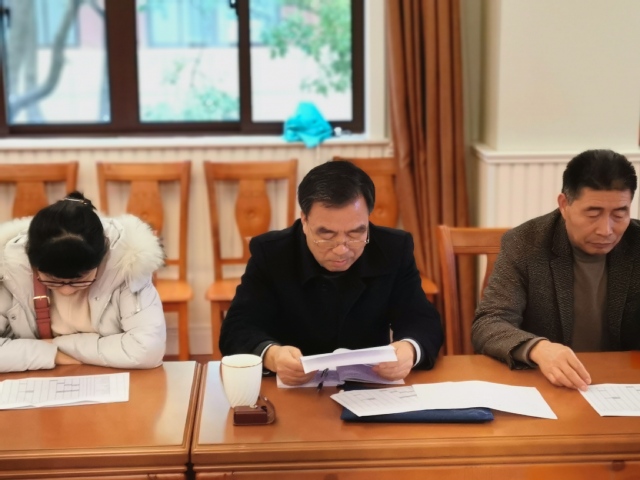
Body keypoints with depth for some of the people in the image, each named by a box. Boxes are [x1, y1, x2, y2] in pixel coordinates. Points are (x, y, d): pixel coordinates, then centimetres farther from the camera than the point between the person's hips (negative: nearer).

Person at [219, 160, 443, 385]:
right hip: (292, 393, -1)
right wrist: (271, 355, -34)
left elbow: (425, 323, -6)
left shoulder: (395, 249, -4)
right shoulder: (269, 253, -8)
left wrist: (408, 349, -29)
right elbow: (236, 331, -13)